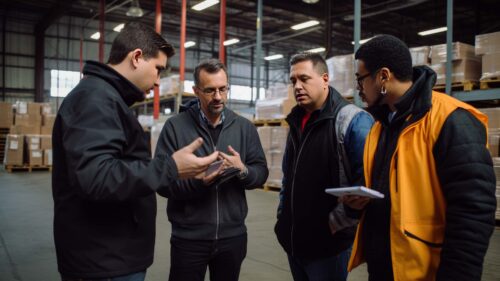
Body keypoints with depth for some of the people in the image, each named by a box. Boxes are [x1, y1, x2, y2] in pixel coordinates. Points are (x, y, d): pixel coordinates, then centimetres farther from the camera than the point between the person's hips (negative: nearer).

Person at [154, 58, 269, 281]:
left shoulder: (244, 127, 4)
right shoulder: (175, 126, -7)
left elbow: (261, 172, 3)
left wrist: (243, 170, -17)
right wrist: (200, 179, -26)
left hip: (233, 236, 3)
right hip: (188, 238, -3)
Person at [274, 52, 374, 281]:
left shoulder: (352, 120, -14)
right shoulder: (297, 121, 11)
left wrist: (337, 220, -18)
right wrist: (282, 214, 14)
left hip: (328, 242, -7)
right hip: (293, 239, 7)